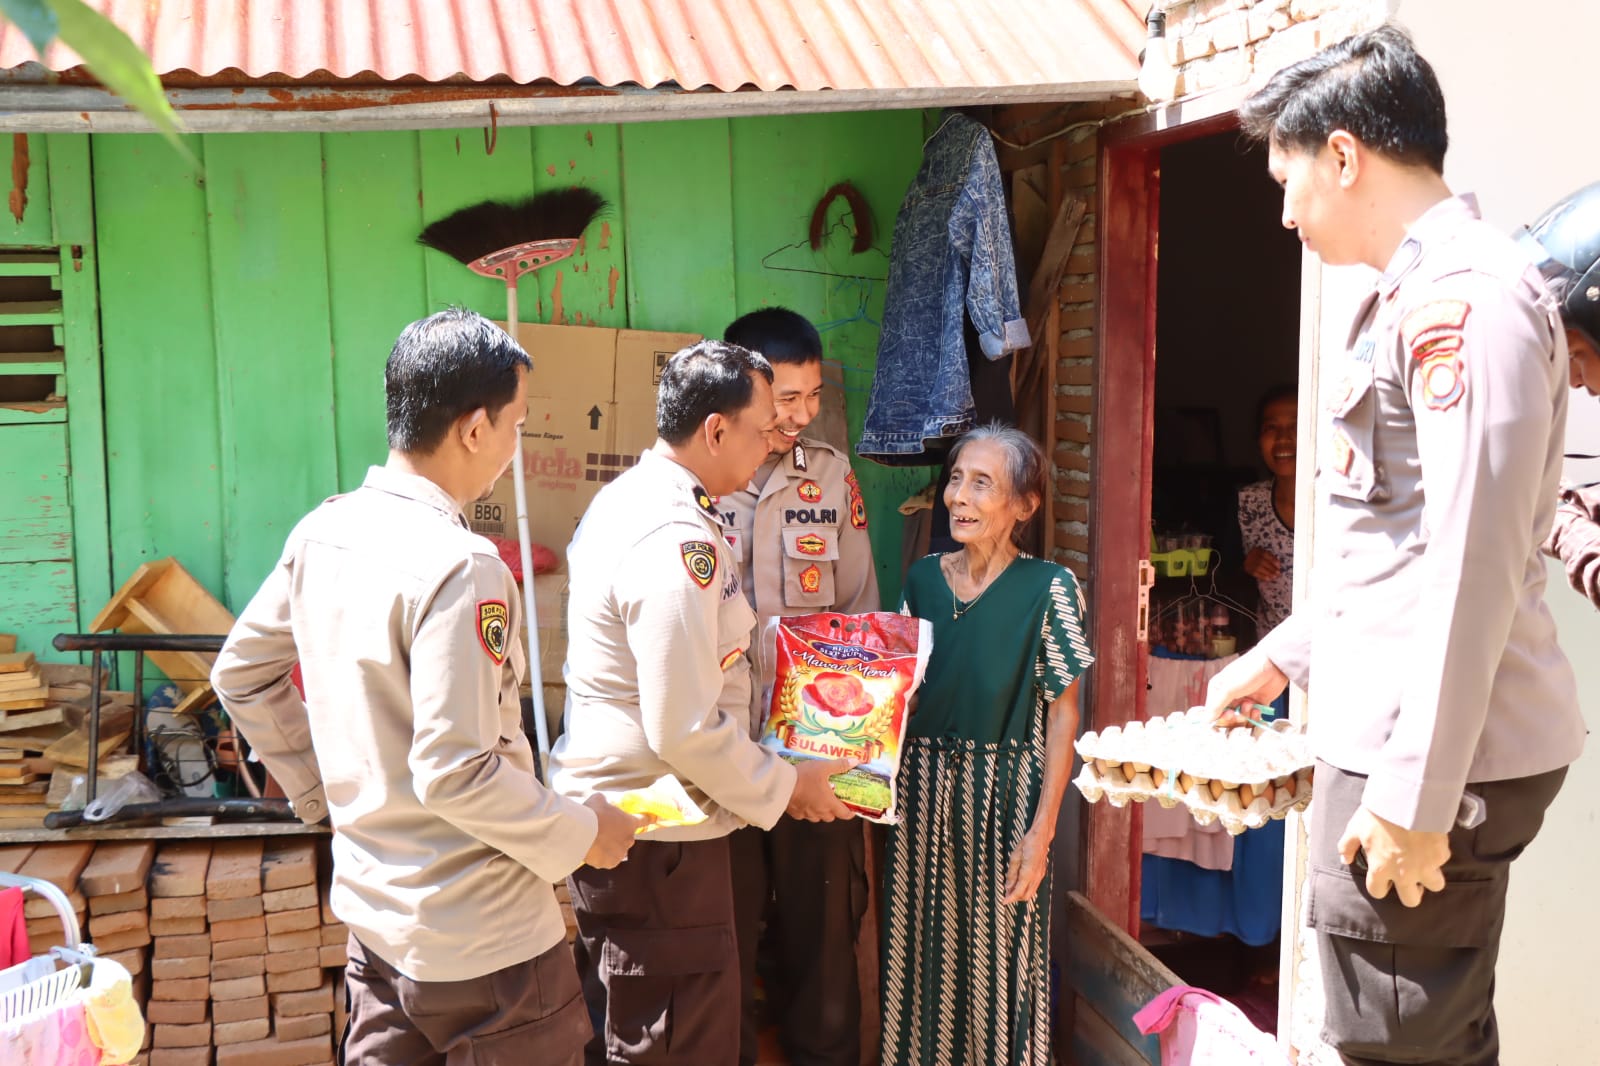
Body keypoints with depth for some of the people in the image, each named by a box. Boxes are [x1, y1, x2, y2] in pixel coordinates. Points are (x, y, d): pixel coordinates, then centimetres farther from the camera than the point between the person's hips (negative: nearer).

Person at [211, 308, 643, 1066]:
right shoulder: (459, 566, -25)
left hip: (372, 913, 8)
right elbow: (455, 773, -26)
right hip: (480, 941, -7)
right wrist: (580, 834, -13)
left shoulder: (322, 532, 0)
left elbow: (241, 676, 12)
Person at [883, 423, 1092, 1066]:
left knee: (998, 950, 4)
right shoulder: (922, 578, 4)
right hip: (923, 788, 4)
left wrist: (1042, 830, -12)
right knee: (923, 947, 12)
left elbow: (1063, 713, -8)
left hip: (1004, 793, -4)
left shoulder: (1048, 588, -9)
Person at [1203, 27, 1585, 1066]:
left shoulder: (1468, 296, -15)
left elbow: (1472, 567, -22)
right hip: (1390, 740, 10)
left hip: (1435, 758, -10)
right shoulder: (1411, 298, 16)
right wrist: (1282, 656, 30)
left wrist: (1416, 795, -21)